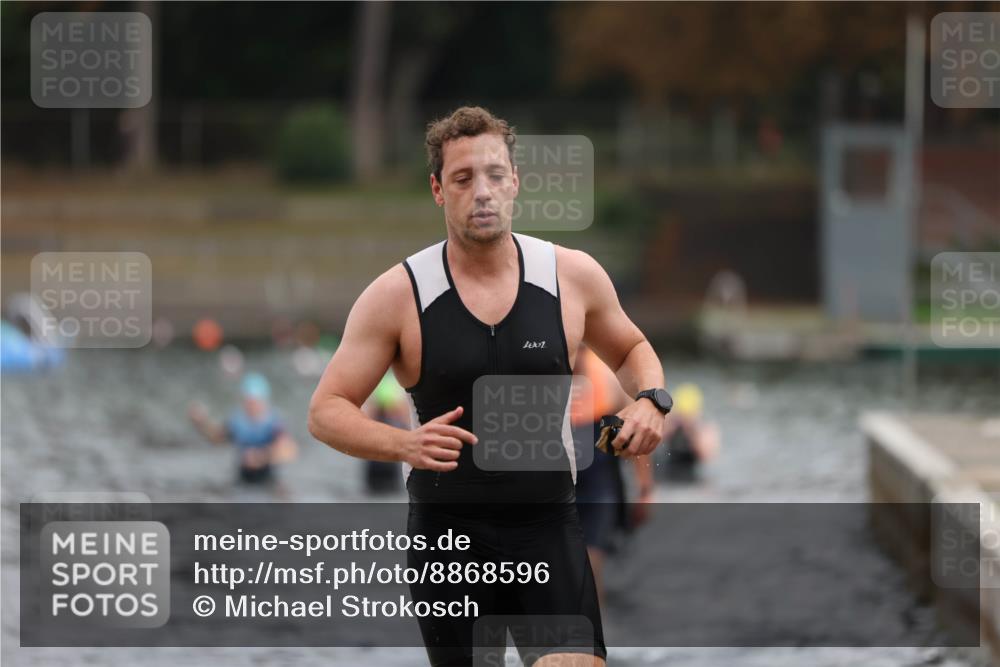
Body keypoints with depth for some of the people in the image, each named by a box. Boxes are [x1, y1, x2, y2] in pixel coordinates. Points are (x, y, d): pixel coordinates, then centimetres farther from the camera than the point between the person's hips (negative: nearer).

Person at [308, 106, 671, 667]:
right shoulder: (399, 295, -6)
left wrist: (650, 399, -4)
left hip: (549, 522, 0)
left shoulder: (572, 275, -1)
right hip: (448, 530, 0)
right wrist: (404, 444, -24)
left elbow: (631, 349, 19)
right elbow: (326, 411, -5)